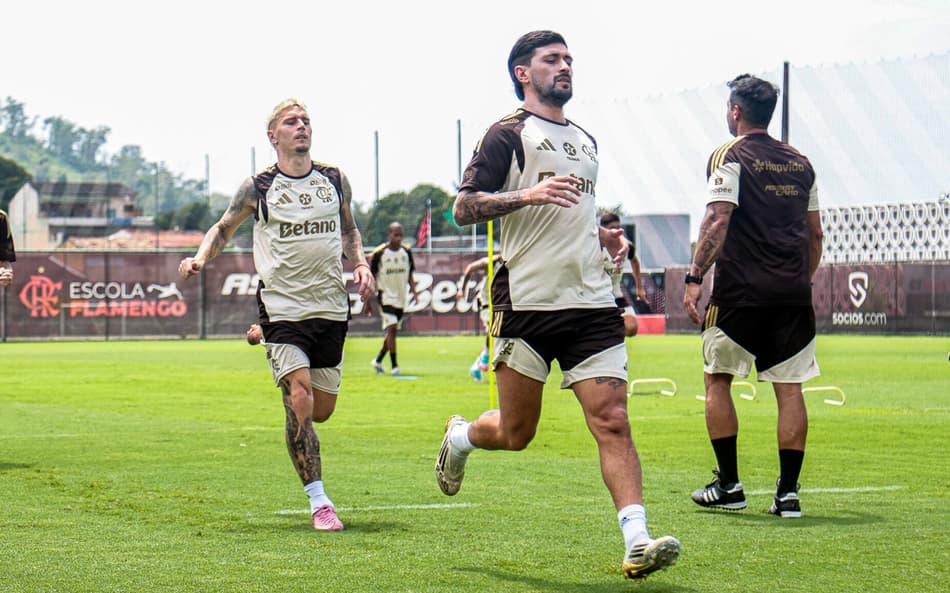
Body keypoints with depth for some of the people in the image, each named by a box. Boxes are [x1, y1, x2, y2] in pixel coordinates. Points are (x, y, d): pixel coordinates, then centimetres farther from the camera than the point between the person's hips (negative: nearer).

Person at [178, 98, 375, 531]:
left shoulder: (335, 181, 9)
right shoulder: (257, 188, 0)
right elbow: (223, 229, 14)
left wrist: (360, 264, 7)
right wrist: (199, 259, -5)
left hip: (331, 307, 4)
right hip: (282, 306, -4)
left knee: (322, 410, 11)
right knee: (300, 400, -18)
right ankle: (319, 503, -11)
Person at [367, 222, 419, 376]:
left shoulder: (407, 252, 4)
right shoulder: (379, 253, -9)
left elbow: (410, 274, 14)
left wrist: (414, 290, -3)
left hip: (401, 298, 5)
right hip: (386, 295, -5)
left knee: (393, 331, 11)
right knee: (391, 328, -17)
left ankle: (378, 360, 29)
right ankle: (394, 365, -13)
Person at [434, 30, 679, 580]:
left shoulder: (586, 141, 21)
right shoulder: (509, 133, 0)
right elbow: (464, 207, -8)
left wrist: (607, 237, 14)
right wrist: (527, 194, -21)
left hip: (592, 305, 5)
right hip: (527, 304, -5)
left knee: (612, 420, -9)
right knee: (515, 433, 5)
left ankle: (637, 543, -15)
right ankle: (459, 437, 38)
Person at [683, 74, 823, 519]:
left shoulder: (729, 156, -3)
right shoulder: (799, 163, 14)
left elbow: (718, 221, -14)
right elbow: (815, 234, 17)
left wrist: (695, 277, -14)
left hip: (740, 292, -5)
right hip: (793, 294, 5)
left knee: (717, 379, 9)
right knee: (789, 387, 5)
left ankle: (728, 485, 8)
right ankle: (788, 491, 2)